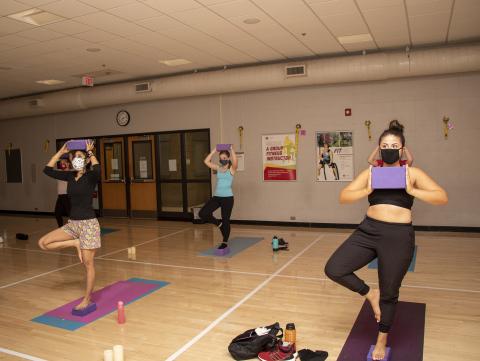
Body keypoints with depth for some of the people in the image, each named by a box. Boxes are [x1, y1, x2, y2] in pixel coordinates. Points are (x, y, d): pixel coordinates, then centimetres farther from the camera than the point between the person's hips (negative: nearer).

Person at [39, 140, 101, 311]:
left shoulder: (90, 176, -9)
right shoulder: (69, 176, 8)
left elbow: (98, 170, -33)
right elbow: (48, 170, 3)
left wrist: (90, 152, -19)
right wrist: (61, 152, 4)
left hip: (88, 223, -6)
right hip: (72, 223, 6)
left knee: (88, 263, 0)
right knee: (43, 243, -4)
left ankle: (87, 299, 12)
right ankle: (75, 243, 8)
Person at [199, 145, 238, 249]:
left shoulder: (231, 169, -3)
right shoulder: (218, 168, 9)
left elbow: (235, 162, -26)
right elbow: (206, 161, 0)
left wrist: (231, 150, -19)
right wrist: (214, 150, -1)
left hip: (227, 197, -5)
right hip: (216, 196, 5)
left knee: (226, 220, 3)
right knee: (202, 213, -8)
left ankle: (225, 242, 18)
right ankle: (218, 223, 17)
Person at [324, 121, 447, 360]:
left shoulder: (412, 173, 3)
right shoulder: (370, 173, 6)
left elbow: (442, 198, -6)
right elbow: (343, 197, 1)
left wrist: (411, 190, -16)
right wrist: (368, 190, -13)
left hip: (399, 236, -2)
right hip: (368, 230, 2)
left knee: (389, 292, 10)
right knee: (333, 269, -8)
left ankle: (382, 342, 35)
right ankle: (370, 294, 20)